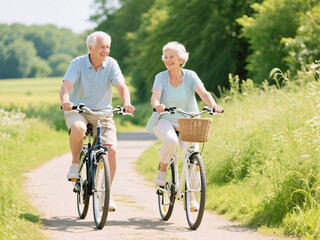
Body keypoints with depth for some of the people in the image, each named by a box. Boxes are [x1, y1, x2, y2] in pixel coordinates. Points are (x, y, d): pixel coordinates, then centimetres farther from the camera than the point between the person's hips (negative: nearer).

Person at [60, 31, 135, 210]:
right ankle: (75, 164, -10)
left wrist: (127, 102, -39)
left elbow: (121, 86, -17)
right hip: (77, 110, -2)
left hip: (102, 112, 2)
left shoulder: (111, 64, -5)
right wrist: (65, 100, -45)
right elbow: (66, 86, -22)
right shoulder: (78, 63, -9)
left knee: (112, 150, -15)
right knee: (78, 129, -38)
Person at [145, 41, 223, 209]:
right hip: (165, 121, -1)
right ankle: (162, 171, -7)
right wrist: (157, 105, -43)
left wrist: (213, 105, -38)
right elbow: (154, 97, -19)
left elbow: (203, 93, -17)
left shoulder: (190, 76, -2)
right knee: (171, 141, -36)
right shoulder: (161, 77, -3)